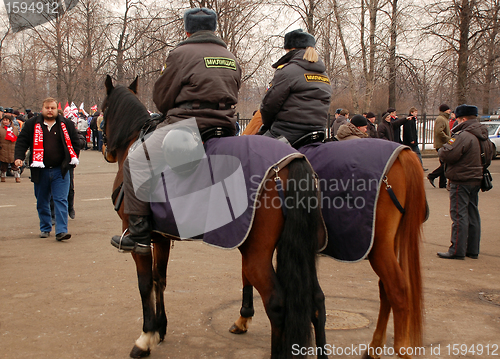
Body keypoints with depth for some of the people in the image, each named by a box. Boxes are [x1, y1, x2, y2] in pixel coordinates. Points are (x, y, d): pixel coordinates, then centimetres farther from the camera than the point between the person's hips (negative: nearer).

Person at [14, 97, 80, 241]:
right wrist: (19, 157, -9)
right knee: (42, 202, 12)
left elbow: (74, 142, 13)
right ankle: (45, 228, 28)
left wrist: (73, 159, 9)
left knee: (61, 200, -7)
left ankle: (61, 230, -8)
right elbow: (22, 141, 5)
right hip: (40, 171, 1)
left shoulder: (66, 124, 4)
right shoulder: (32, 124, 3)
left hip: (60, 170, -1)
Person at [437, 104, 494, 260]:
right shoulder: (483, 136, 11)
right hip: (476, 180, 9)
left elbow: (446, 155, -24)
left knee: (459, 215, -5)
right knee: (472, 215, 14)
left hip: (461, 181, -9)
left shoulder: (463, 136, -20)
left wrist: (442, 150, -4)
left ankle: (457, 251, -2)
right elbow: (488, 158, 21)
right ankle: (473, 250, 20)